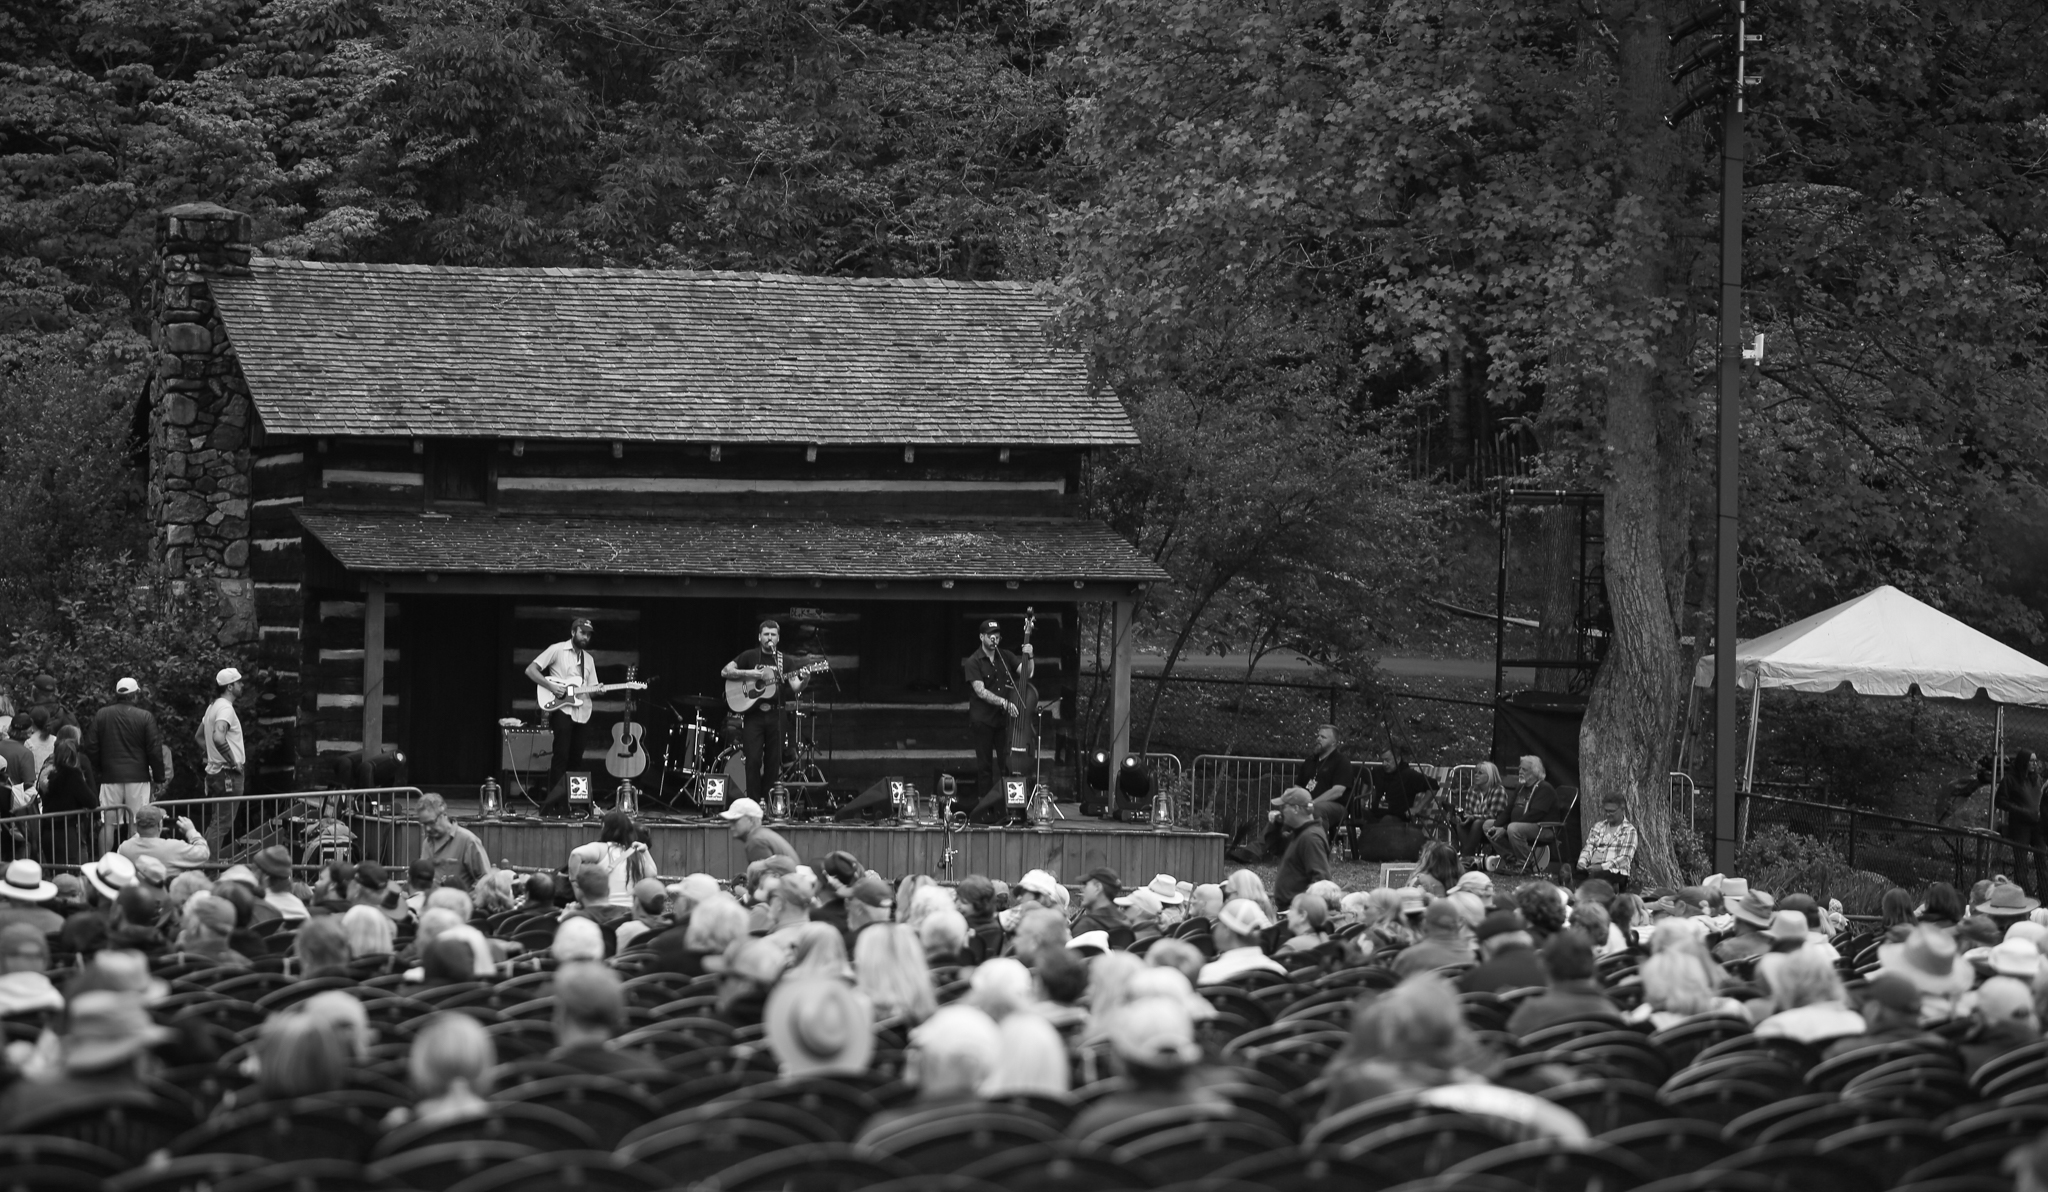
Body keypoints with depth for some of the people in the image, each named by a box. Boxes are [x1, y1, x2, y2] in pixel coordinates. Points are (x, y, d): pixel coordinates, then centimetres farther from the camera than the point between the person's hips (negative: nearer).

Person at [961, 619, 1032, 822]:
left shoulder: (1006, 657, 10)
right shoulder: (973, 662, -5)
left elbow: (1028, 673, 8)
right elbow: (980, 691, -14)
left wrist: (1029, 657, -10)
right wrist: (1004, 702, -22)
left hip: (1004, 719, 4)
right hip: (982, 720, -4)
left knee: (1006, 765, -1)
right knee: (985, 766, 0)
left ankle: (1004, 809, 3)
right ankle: (985, 811, 5)